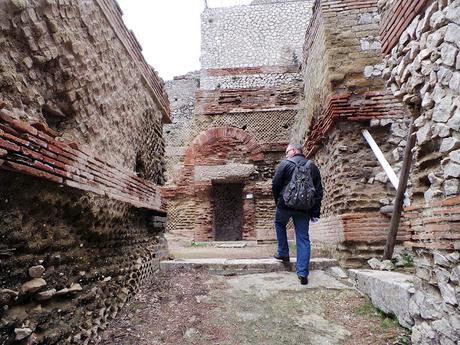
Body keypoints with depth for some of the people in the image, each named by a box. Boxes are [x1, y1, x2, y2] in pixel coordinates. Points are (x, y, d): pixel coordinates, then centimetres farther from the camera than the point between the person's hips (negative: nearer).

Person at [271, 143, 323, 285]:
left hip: (286, 204, -3)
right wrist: (315, 212, 10)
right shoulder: (313, 167, 10)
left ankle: (283, 253, 26)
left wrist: (278, 201, 12)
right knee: (303, 238, 5)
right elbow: (319, 191, 8)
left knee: (280, 224, 26)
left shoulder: (285, 163, -3)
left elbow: (275, 185, -4)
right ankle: (303, 273, 3)